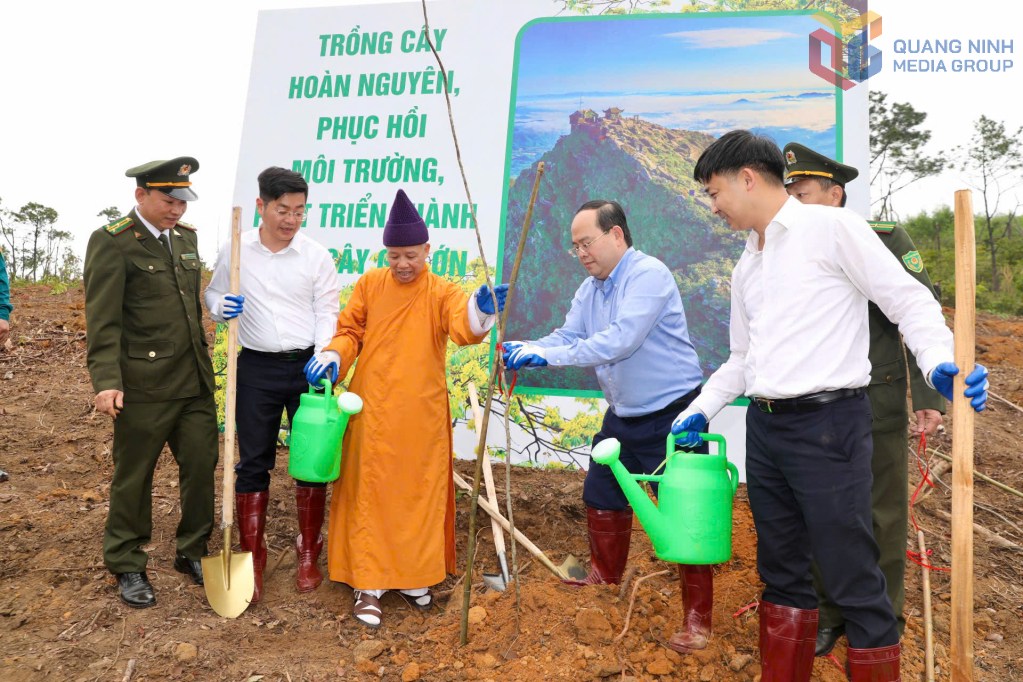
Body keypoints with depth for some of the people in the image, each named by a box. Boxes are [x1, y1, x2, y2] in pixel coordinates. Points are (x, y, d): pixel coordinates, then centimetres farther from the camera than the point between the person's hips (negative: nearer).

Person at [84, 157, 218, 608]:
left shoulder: (186, 236, 12)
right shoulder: (111, 242, -8)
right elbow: (102, 319, -14)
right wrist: (106, 381, -22)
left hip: (195, 383, 6)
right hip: (144, 385, -6)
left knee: (201, 466, 9)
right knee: (133, 478, 9)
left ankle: (192, 553, 28)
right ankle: (127, 567, 26)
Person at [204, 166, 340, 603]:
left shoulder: (317, 257, -1)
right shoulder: (234, 251, 1)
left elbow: (327, 312, 0)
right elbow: (212, 296, 13)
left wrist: (324, 354, -18)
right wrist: (222, 306, -11)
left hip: (307, 366, 0)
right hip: (256, 368, 0)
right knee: (253, 462, 5)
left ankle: (309, 553, 22)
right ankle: (252, 556, 19)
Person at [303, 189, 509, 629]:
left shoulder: (441, 292, -3)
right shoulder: (369, 285, 4)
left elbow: (462, 328, -22)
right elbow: (350, 331, 10)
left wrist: (480, 312, -45)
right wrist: (333, 357, -11)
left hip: (421, 415, 0)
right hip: (372, 411, 1)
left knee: (419, 493, 10)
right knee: (369, 493, 5)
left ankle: (411, 575, 29)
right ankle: (368, 585, 17)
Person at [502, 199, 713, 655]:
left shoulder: (648, 275, -20)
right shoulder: (589, 290, 8)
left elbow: (619, 340, -31)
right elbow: (566, 337, 3)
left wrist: (547, 356, -31)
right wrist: (524, 350, -18)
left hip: (672, 415, -9)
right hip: (623, 415, 9)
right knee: (601, 497, 19)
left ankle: (697, 617, 9)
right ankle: (605, 574, 42)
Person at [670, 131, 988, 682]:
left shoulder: (831, 228, -5)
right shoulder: (746, 268, 17)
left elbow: (908, 299, -7)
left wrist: (940, 362, -24)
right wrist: (701, 410, 14)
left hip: (828, 424, -7)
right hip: (764, 428, 8)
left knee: (853, 581, -1)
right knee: (780, 570, 17)